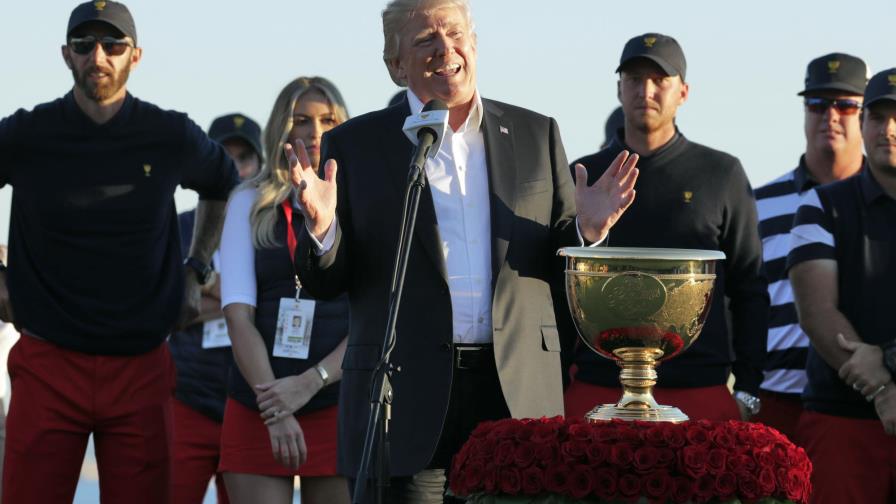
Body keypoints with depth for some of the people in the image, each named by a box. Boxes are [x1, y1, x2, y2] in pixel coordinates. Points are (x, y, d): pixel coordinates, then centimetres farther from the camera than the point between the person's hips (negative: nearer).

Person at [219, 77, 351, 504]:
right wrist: (273, 408, -13)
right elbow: (238, 313, -1)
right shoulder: (251, 204, 9)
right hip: (256, 409, 1)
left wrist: (310, 383, -15)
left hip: (337, 405, -1)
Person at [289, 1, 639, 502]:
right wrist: (322, 228, -16)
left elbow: (564, 266, 14)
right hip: (405, 399, -2)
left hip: (519, 396, 2)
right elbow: (324, 282, 4)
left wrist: (587, 230, -7)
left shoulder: (536, 135, 12)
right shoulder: (356, 145, 6)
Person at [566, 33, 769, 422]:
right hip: (595, 393, 1)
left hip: (701, 393, -1)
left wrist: (747, 391, 2)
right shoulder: (583, 176, 12)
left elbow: (749, 290, 9)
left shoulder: (721, 174, 8)